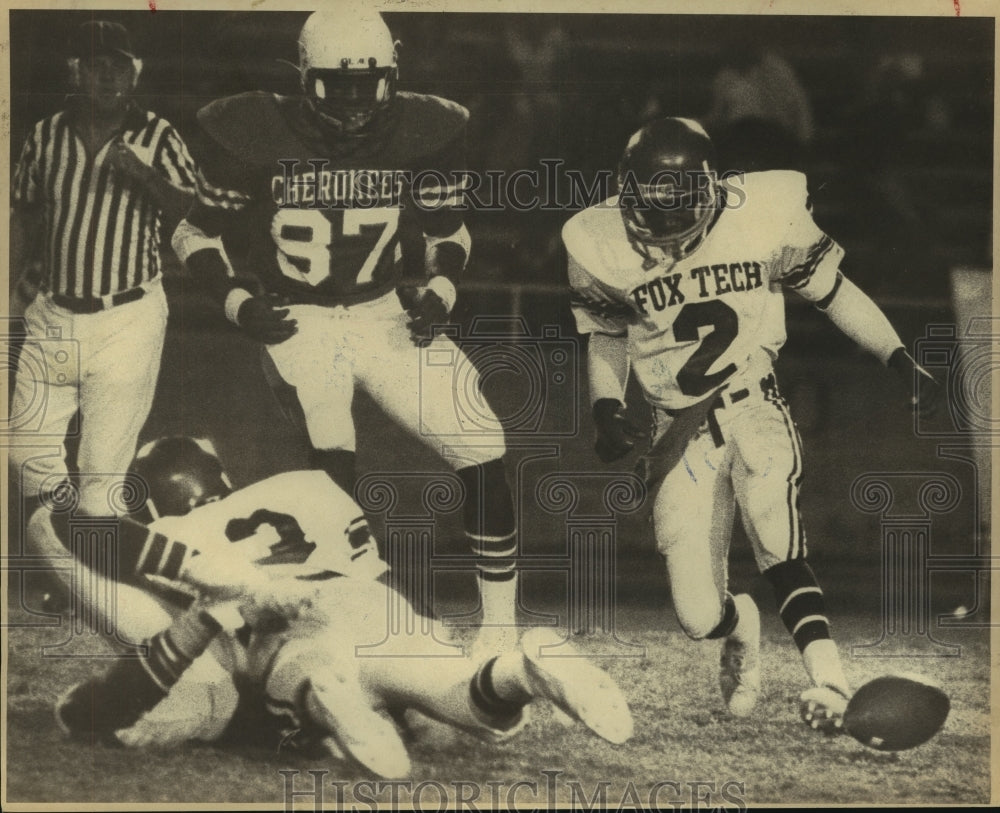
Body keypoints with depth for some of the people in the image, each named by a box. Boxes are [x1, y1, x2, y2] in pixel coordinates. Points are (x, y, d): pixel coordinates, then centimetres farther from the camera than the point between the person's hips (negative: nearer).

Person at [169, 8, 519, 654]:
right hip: (298, 325, -2)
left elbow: (448, 233, 10)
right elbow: (197, 233, 2)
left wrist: (439, 289, -9)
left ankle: (501, 620, 8)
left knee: (484, 453, -8)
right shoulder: (259, 137, -10)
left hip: (388, 316, 3)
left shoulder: (421, 135, -5)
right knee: (334, 466, -27)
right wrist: (238, 299, -14)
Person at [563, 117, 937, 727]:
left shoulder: (766, 214, -11)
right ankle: (741, 629, 32)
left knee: (776, 539, -31)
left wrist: (902, 361, -2)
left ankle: (830, 682, -27)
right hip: (680, 430, 1)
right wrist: (608, 408, -5)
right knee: (700, 618, -4)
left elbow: (834, 292, 5)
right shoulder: (604, 246, -7)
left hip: (754, 408, -1)